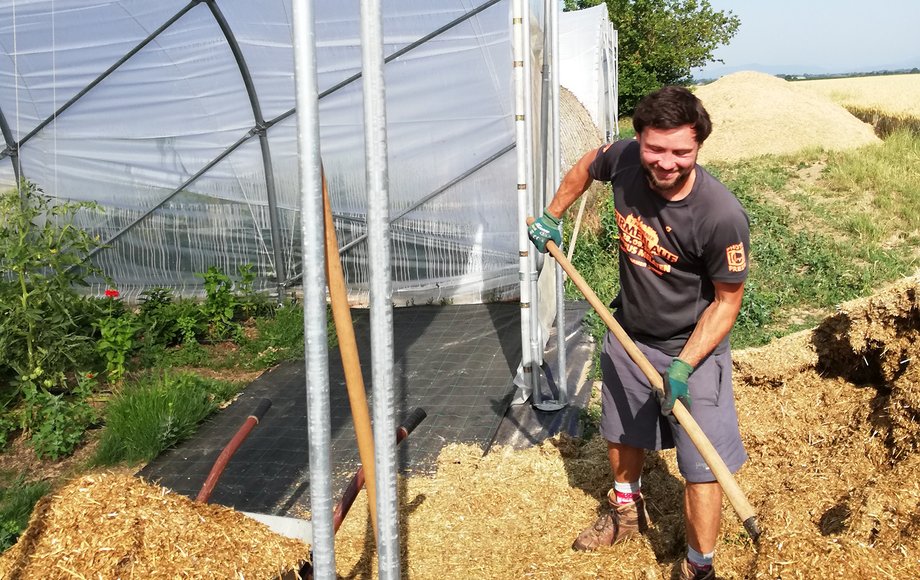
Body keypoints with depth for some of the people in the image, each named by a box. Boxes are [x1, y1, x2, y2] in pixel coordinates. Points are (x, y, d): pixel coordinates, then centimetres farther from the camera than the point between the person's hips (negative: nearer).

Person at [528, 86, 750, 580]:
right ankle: (626, 512, 53)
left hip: (693, 348, -5)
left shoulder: (722, 217, -32)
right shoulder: (624, 159, -20)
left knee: (701, 465, -5)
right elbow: (588, 164, 6)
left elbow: (727, 300, -19)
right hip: (628, 334, 6)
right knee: (621, 432, 25)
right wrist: (551, 217, 12)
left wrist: (684, 366, -26)